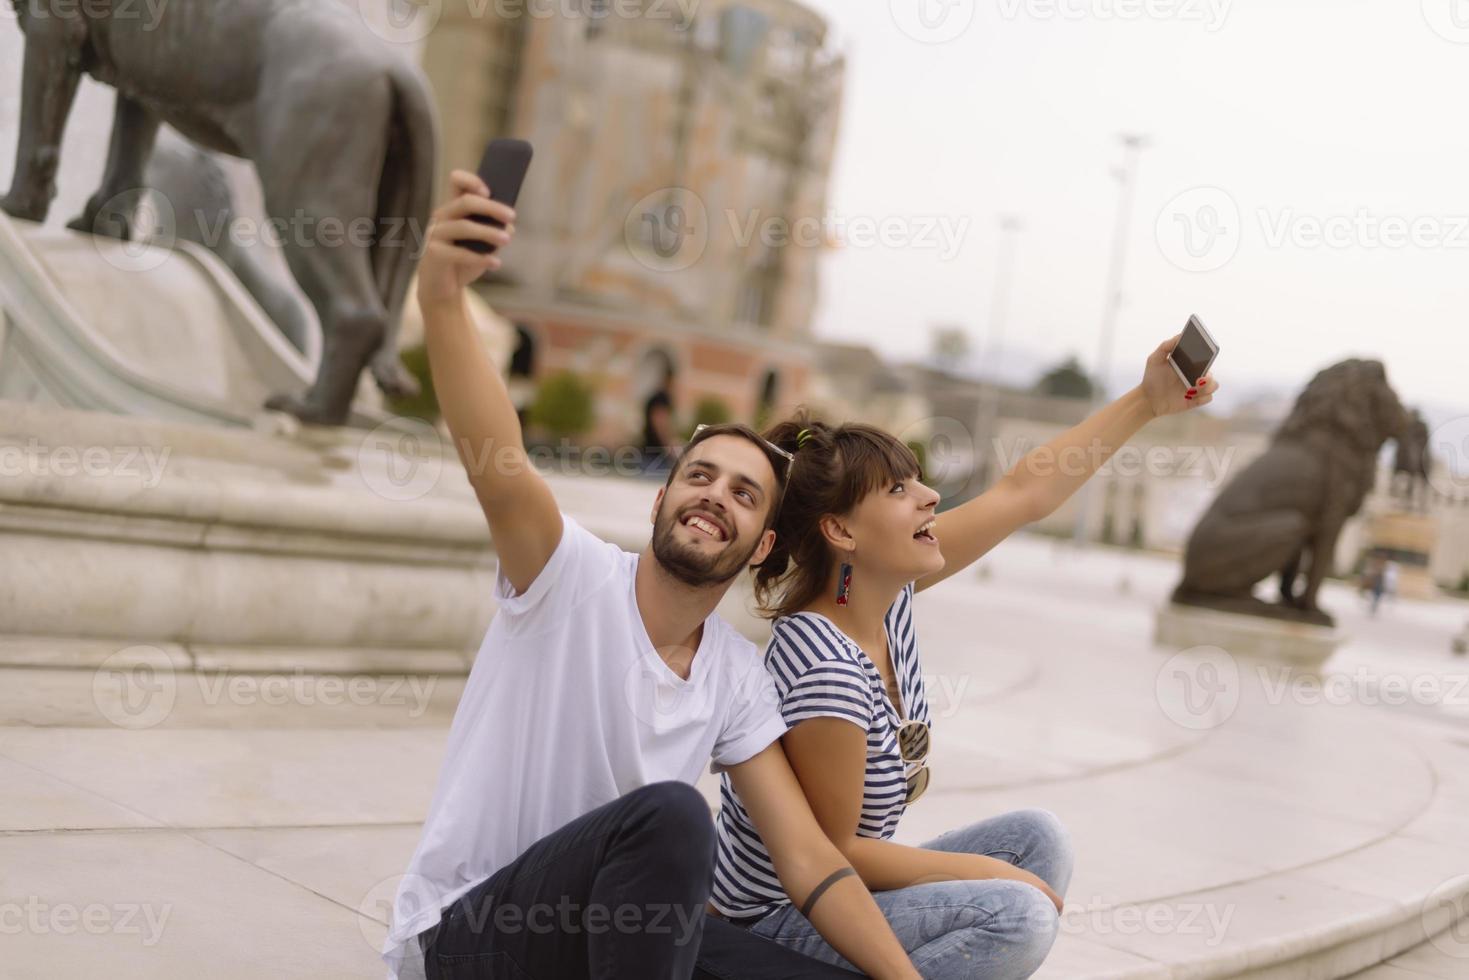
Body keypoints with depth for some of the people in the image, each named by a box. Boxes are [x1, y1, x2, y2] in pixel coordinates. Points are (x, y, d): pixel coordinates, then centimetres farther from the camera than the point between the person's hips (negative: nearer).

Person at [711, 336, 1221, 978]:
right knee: (1019, 916, -22)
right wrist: (991, 873, -14)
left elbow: (1024, 492, 2)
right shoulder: (826, 671, -29)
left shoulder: (889, 590, -4)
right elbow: (833, 851, -21)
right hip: (777, 922, -9)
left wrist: (1146, 402, -1)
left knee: (1039, 838, 8)